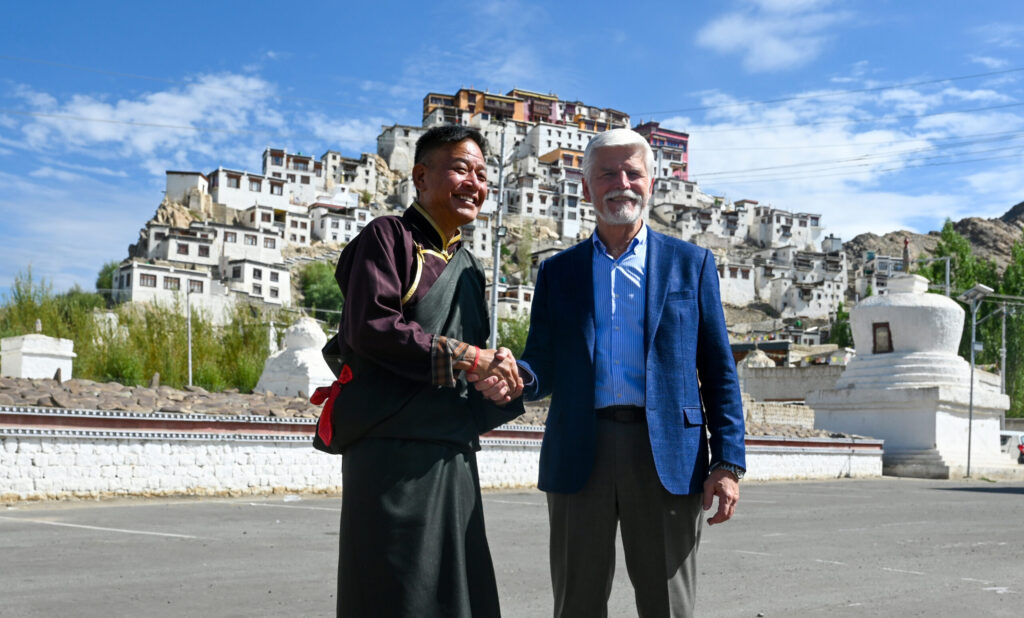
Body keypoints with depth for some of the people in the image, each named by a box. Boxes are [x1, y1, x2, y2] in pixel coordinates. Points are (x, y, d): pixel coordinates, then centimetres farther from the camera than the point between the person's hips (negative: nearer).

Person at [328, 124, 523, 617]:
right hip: (392, 444, -7)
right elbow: (369, 327, -16)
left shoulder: (467, 267, 20)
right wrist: (465, 356, -15)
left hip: (453, 453, 7)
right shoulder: (387, 237, -2)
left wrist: (500, 381, 0)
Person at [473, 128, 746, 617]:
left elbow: (718, 370, 6)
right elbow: (544, 370, 10)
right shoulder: (557, 272, 14)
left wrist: (728, 462, -3)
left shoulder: (690, 263, 10)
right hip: (579, 457, 2)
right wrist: (514, 376, -14)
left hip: (667, 457, -1)